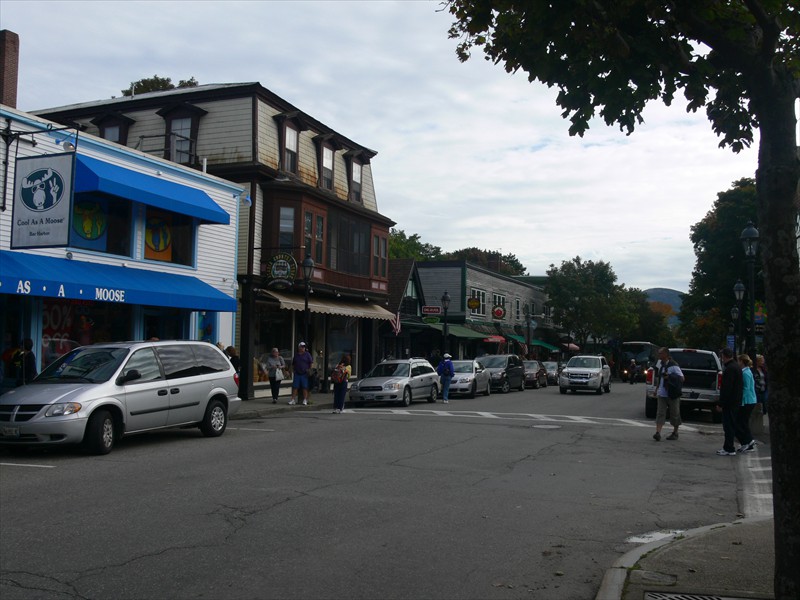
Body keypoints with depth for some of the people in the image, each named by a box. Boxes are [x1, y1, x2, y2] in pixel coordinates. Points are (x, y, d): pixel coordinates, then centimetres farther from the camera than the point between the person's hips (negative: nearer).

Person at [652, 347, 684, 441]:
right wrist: (657, 389, 20)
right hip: (662, 394, 6)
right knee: (660, 413, -6)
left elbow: (681, 378, -18)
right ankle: (658, 432, -15)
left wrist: (669, 376, -27)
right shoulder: (660, 364, 7)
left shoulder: (673, 366, -15)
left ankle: (675, 433, 25)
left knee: (674, 414, 9)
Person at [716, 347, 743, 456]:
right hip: (735, 401, 10)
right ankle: (727, 447, 22)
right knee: (730, 425, 15)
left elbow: (726, 388, -22)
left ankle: (729, 449, -1)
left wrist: (720, 404, -18)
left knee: (728, 425, -5)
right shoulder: (736, 367, 15)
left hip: (730, 402, -10)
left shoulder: (730, 369, -19)